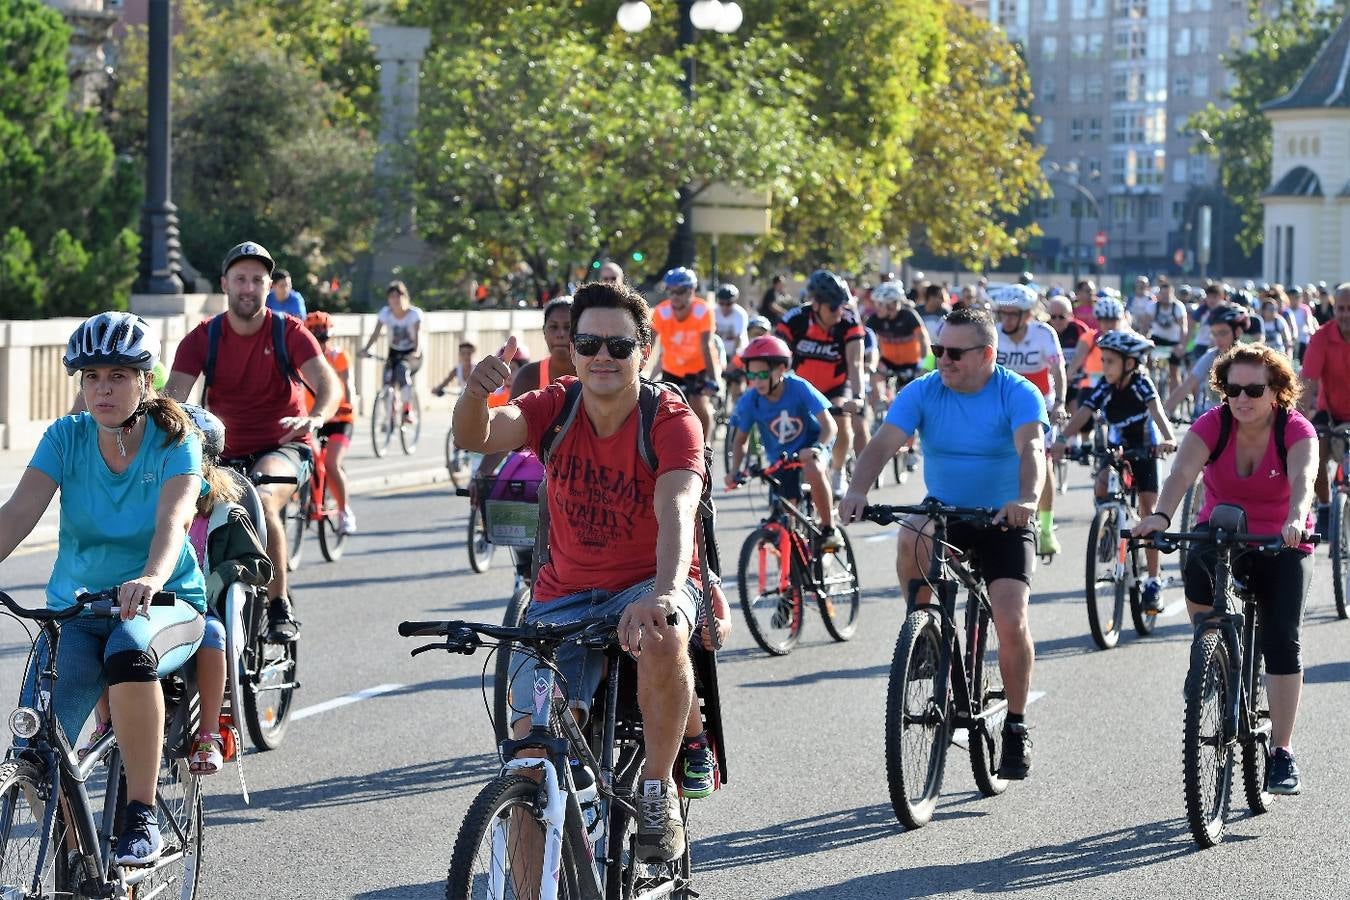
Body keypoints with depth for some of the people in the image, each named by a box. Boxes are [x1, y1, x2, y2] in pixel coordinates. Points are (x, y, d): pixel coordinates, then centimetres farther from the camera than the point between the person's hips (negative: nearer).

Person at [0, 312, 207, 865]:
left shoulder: (174, 442, -9)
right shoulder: (66, 438, -3)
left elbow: (172, 520, -27)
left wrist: (150, 579, -49)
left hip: (163, 604, -2)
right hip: (75, 609, 2)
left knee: (129, 650, -40)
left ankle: (142, 817, -28)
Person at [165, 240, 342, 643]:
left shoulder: (289, 332, -9)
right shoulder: (203, 337, -4)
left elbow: (328, 383, -21)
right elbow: (174, 392, -16)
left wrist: (316, 417, -44)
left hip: (282, 447, -3)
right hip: (226, 454, 3)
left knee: (263, 503, -33)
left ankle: (280, 608, -21)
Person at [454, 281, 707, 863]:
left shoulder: (671, 421, -14)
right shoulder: (556, 407, -5)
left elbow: (675, 514, -32)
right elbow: (478, 437, -23)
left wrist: (664, 595, -51)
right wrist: (475, 393, -47)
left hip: (648, 584, -3)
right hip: (565, 595, 3)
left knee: (662, 636, -38)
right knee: (532, 744, -14)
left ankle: (657, 792, -16)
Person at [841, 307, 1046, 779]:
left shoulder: (1018, 394, -14)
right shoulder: (923, 392, -7)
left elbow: (1030, 448, -31)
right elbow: (884, 443, -19)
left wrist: (1026, 499, -52)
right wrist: (856, 491, -39)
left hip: (1003, 520, -2)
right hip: (944, 512, 2)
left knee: (1011, 621, -17)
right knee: (911, 538, -34)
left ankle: (1016, 727, 3)